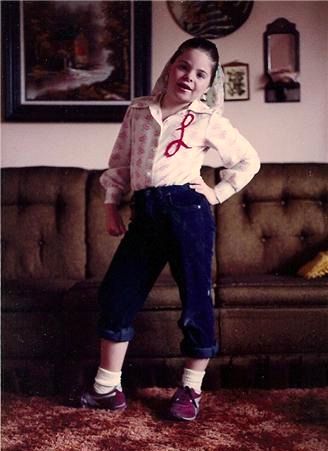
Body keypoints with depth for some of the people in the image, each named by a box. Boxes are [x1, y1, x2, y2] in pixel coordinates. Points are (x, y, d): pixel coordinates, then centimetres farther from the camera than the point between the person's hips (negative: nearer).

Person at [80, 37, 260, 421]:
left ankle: (191, 390, 17)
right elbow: (119, 162, 18)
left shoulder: (208, 120, 4)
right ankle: (107, 388, 15)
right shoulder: (137, 111, 12)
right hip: (145, 213, 4)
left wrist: (218, 193, 4)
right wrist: (111, 206, 12)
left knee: (195, 299, 1)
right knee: (116, 293, 3)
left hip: (186, 208, -3)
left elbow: (249, 160, 11)